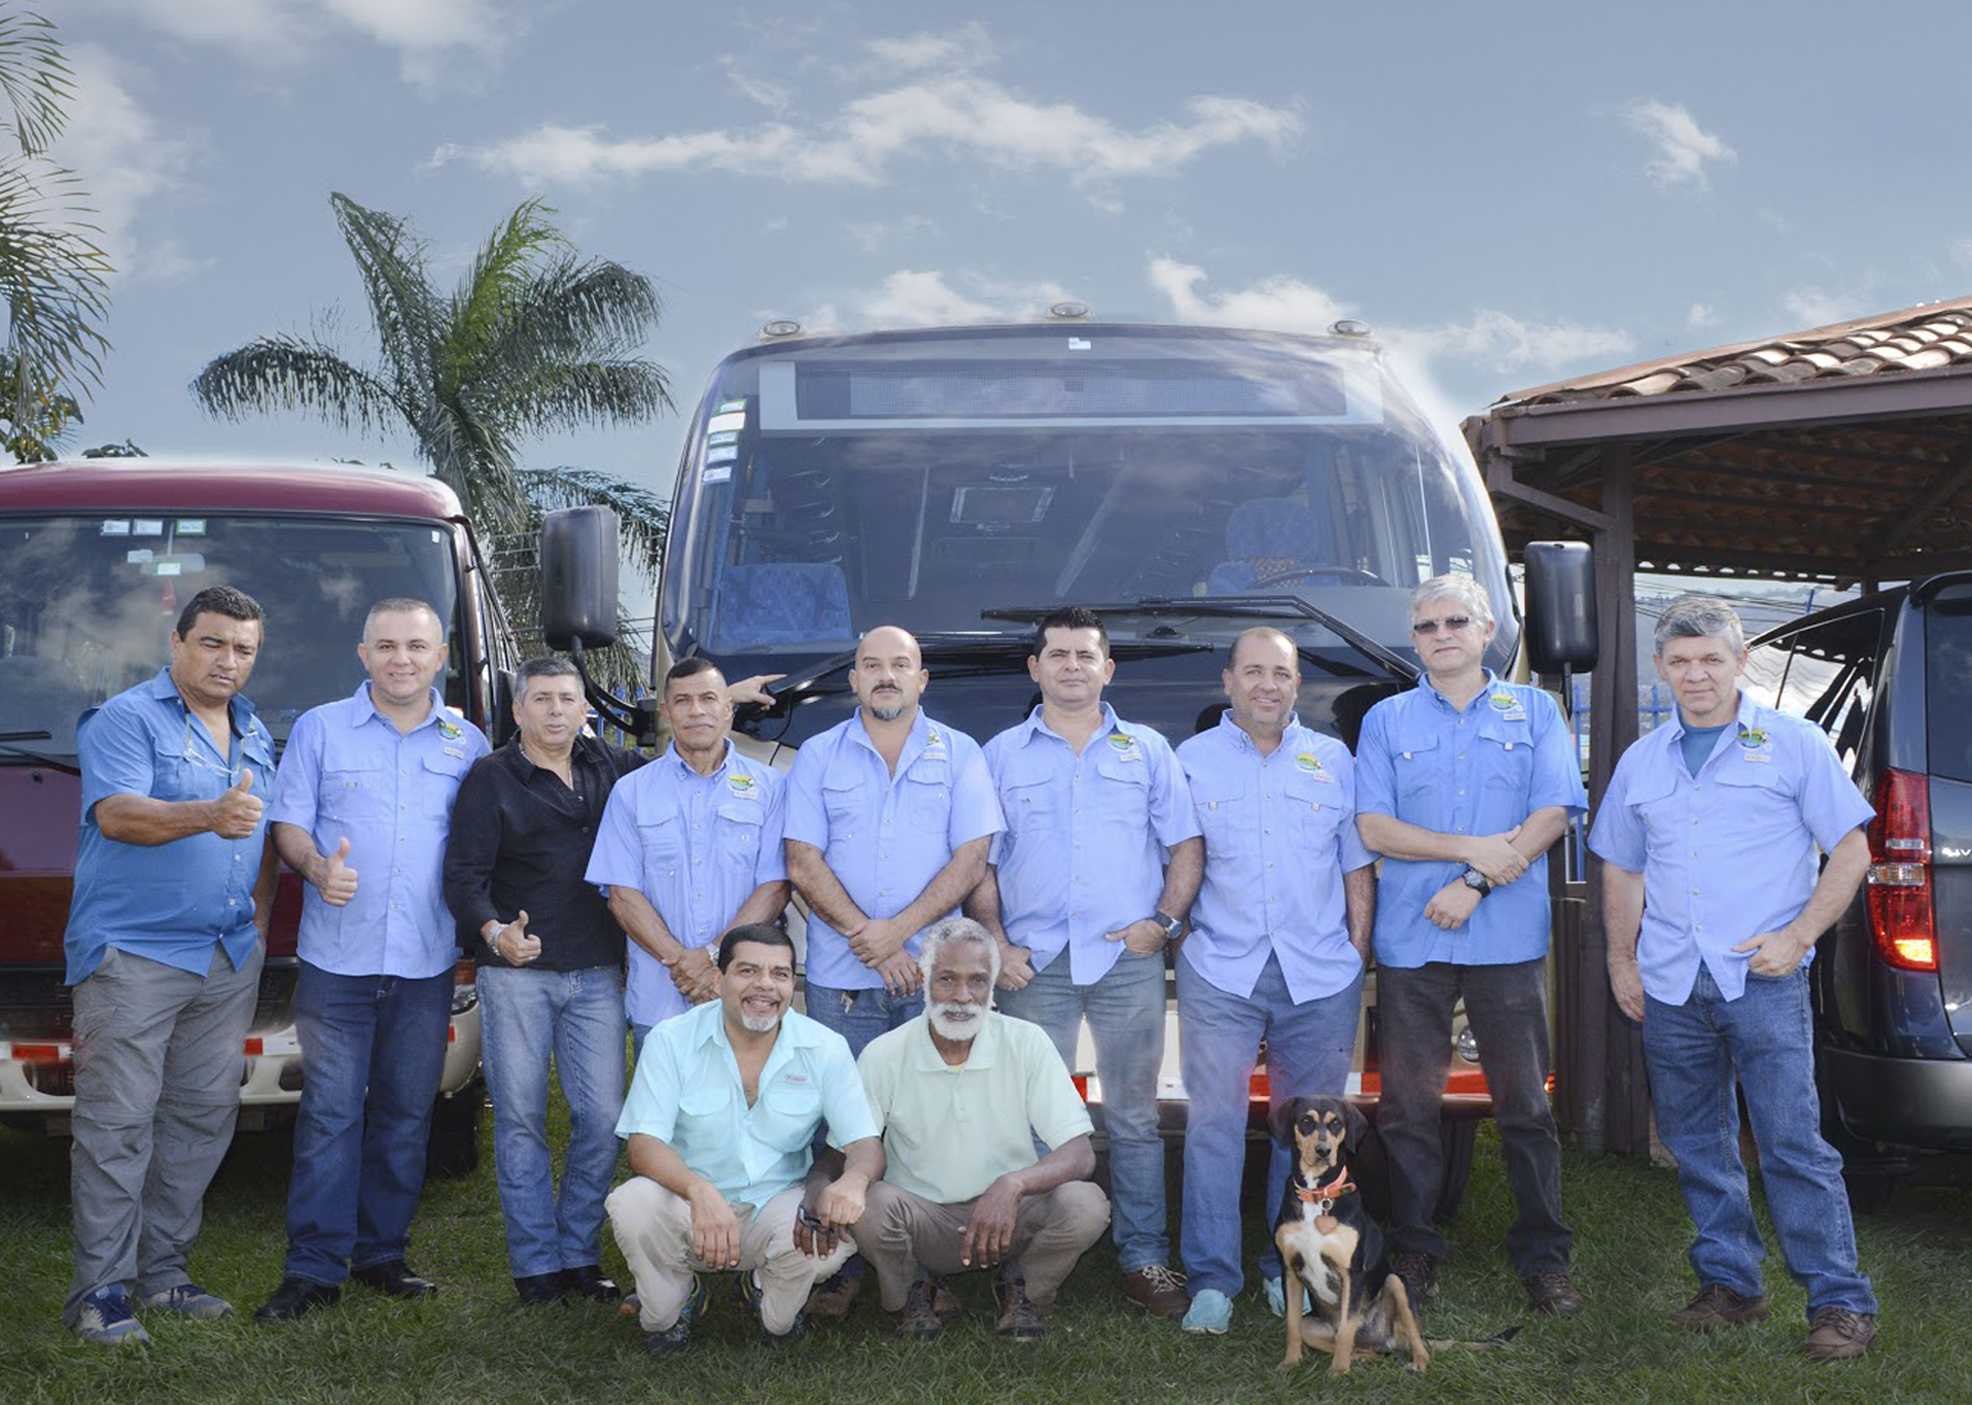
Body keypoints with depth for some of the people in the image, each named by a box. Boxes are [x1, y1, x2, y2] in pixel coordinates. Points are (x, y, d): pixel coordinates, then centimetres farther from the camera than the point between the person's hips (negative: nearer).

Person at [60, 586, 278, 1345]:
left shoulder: (255, 733, 16)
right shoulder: (125, 719, -6)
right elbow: (117, 814, -21)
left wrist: (260, 916, 12)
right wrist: (209, 815, -37)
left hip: (229, 960, 7)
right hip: (134, 952, -7)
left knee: (203, 1117, 9)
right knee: (117, 1123, -6)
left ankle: (163, 1271, 18)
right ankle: (100, 1290, -1)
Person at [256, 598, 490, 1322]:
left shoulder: (467, 743, 10)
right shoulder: (319, 729, 6)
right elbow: (288, 823, 3)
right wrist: (318, 867, -19)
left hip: (427, 963, 2)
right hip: (337, 957, -2)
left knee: (406, 1113, 8)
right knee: (330, 1112, -4)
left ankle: (381, 1254, 19)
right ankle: (314, 1268, 1)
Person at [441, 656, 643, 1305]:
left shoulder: (611, 767, 12)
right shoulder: (490, 779, 1)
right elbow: (462, 875, -6)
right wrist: (491, 930, -25)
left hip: (596, 973, 3)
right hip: (516, 972, -3)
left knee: (602, 1118, 1)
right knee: (520, 1119, 1)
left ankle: (581, 1255, 14)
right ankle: (536, 1263, 10)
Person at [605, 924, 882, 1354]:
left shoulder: (825, 1049, -5)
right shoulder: (671, 1040, -8)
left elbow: (865, 1144, -7)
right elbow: (644, 1144, -16)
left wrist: (854, 1179, -35)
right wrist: (699, 1190, -38)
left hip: (776, 1207, 1)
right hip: (689, 1207, -1)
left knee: (838, 1227, -31)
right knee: (632, 1203, -32)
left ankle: (774, 1314, 7)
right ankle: (666, 1312, 4)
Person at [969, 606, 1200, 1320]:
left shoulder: (1147, 750, 13)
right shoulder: (1000, 755, 11)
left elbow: (1187, 844, 10)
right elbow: (978, 860, 8)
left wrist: (1163, 920, -3)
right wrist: (995, 942, -3)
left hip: (1129, 960, 0)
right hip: (1033, 962, 0)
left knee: (1134, 1118, 4)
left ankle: (1144, 1261, 10)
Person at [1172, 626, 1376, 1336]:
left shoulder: (1332, 760, 12)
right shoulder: (1191, 760, 8)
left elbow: (1356, 864, 13)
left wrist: (1358, 950, 7)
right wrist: (1170, 927, 0)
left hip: (1320, 975, 2)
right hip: (1219, 970, -2)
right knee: (1214, 1122, -6)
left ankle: (1291, 1268, 18)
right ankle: (1212, 1278, 0)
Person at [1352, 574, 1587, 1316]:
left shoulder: (1534, 712, 10)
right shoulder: (1386, 721, 11)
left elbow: (1552, 814, 0)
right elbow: (1373, 827, 2)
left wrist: (1478, 882, -11)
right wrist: (1473, 849, -9)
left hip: (1508, 939, -1)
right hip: (1410, 940, 1)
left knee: (1525, 1103, 3)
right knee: (1408, 1104, 3)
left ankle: (1543, 1257, 11)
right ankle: (1412, 1252, 12)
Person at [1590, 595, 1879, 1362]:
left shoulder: (1793, 744, 2)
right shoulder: (1641, 762, 14)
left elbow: (1851, 850, 1)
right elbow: (1622, 872, 21)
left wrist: (1798, 936, -10)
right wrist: (1622, 961, 12)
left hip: (1762, 981, -5)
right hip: (1670, 987, 5)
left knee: (1793, 1144, -8)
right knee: (1697, 1147, 10)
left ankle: (1841, 1303, -1)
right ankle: (1730, 1285, 22)